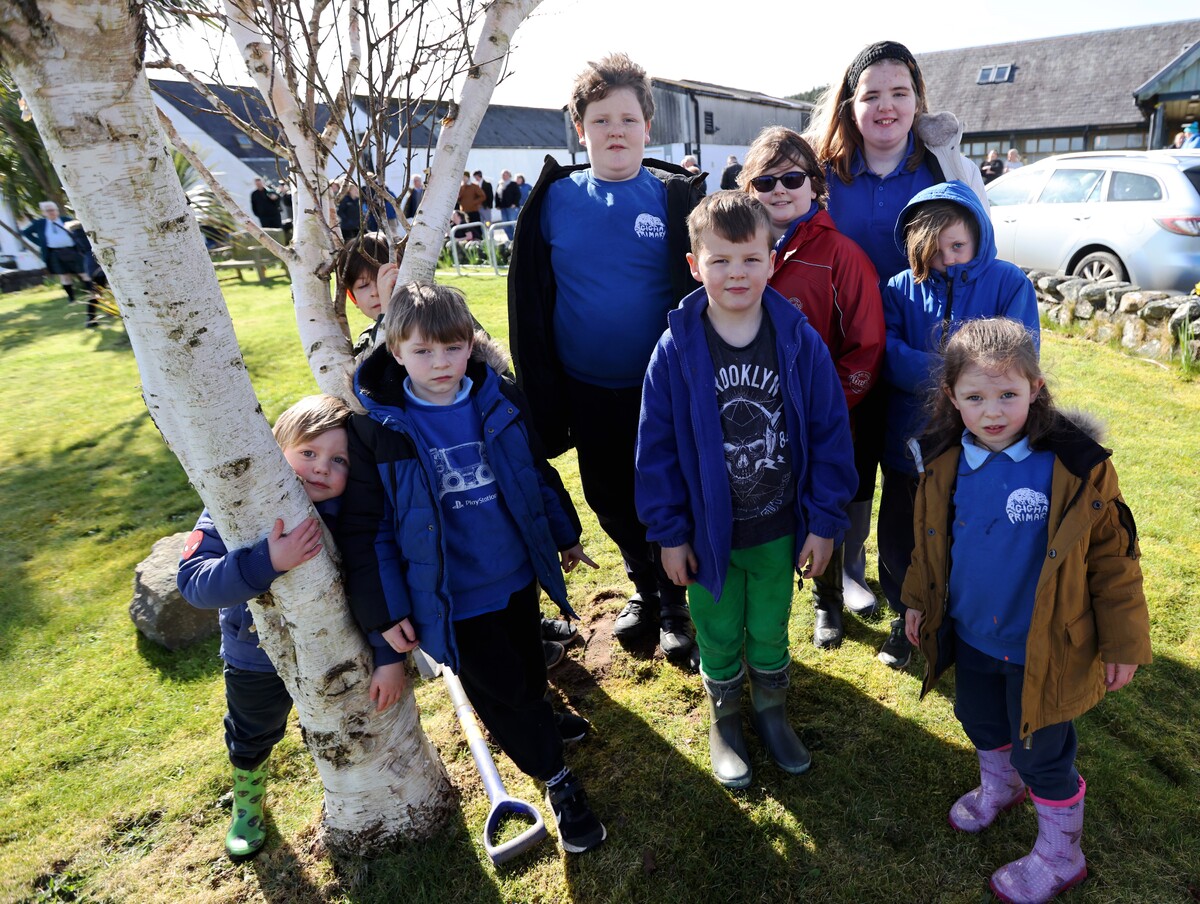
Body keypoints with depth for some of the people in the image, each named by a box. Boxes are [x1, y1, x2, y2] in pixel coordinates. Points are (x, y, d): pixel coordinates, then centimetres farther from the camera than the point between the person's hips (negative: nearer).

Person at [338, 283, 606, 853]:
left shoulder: (499, 400, -5)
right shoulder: (376, 427, -15)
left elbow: (538, 473, 8)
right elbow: (365, 527, -10)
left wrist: (565, 534, 16)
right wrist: (384, 609, -10)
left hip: (518, 576, 4)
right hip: (452, 600, -3)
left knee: (531, 674, 23)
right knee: (500, 692, 10)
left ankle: (537, 719, 56)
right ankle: (556, 778, 32)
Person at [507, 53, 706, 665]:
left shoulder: (675, 196, -5)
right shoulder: (555, 198, -1)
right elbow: (529, 299, 2)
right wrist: (542, 389, 0)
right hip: (587, 391, 3)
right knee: (608, 498, 17)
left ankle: (674, 603, 33)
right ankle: (644, 587, 42)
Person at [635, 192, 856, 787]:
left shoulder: (800, 342, -12)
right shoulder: (676, 350, -14)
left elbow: (830, 432, -5)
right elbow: (656, 446, -8)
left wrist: (825, 520, -4)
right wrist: (668, 532, -6)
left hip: (779, 529, 1)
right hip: (707, 531, -1)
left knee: (770, 632, 21)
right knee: (719, 634, 18)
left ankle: (772, 714, 48)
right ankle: (724, 722, 45)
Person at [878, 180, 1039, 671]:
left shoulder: (1009, 283, -4)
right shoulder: (900, 289, -1)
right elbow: (888, 356, -13)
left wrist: (925, 372, -22)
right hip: (910, 442, 1)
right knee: (898, 539, 12)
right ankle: (907, 619, 37)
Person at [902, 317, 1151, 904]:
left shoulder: (1076, 464, -21)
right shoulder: (946, 462, -8)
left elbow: (1113, 555, -12)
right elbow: (930, 539, 7)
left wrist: (1121, 641, -8)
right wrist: (919, 600, 13)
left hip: (1043, 646, -5)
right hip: (971, 634, 5)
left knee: (1040, 752, 11)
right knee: (979, 720, 26)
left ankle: (1060, 856, 37)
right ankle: (998, 786, 57)